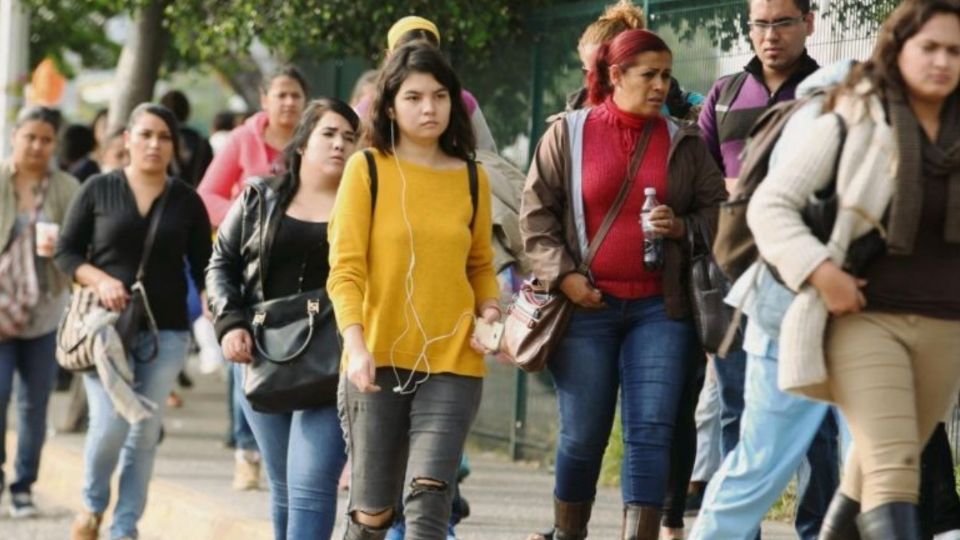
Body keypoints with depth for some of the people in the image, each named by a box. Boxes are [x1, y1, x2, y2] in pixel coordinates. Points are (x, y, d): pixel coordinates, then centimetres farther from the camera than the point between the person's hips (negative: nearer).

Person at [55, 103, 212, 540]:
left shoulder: (186, 201, 6)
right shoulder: (98, 190, 2)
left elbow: (203, 269, 5)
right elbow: (66, 253, 4)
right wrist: (99, 280, -15)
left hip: (166, 331, 2)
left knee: (145, 432, 2)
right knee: (110, 424, -14)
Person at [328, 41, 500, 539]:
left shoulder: (471, 178, 9)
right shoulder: (367, 169, 0)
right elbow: (345, 268, -6)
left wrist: (490, 311, -1)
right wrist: (355, 344, -20)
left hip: (452, 362, 1)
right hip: (378, 362, -1)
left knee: (428, 496, -17)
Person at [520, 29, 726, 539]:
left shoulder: (684, 143, 9)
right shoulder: (568, 134, 4)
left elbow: (717, 210, 12)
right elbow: (535, 214, 4)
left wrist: (681, 227, -8)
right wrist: (563, 275, -7)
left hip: (660, 308, 1)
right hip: (587, 305, -1)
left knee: (650, 432, -8)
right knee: (582, 434, 5)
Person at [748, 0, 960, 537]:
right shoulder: (851, 125, -5)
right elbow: (770, 204, -5)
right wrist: (819, 271, -17)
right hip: (865, 318, -5)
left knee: (877, 465, 15)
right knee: (892, 470, -17)